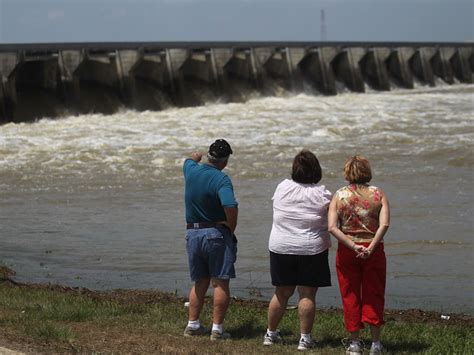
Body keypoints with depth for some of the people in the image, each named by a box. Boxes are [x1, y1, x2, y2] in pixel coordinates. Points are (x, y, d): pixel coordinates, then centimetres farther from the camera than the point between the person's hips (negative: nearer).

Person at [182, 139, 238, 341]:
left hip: (192, 233, 6)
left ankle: (192, 325, 15)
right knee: (220, 283, -1)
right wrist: (231, 230, -13)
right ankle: (217, 329, -4)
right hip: (216, 233, -6)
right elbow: (230, 207, -31)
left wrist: (195, 158, 54)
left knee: (200, 282, 17)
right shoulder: (221, 179, -16)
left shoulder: (191, 171, 3)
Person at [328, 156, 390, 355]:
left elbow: (332, 227, -14)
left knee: (350, 296, 10)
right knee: (373, 296, 10)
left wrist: (353, 246, -16)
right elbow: (384, 224, -16)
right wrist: (371, 247, -18)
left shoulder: (339, 196, -1)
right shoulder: (378, 194, -2)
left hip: (347, 251, 0)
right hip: (373, 251, 0)